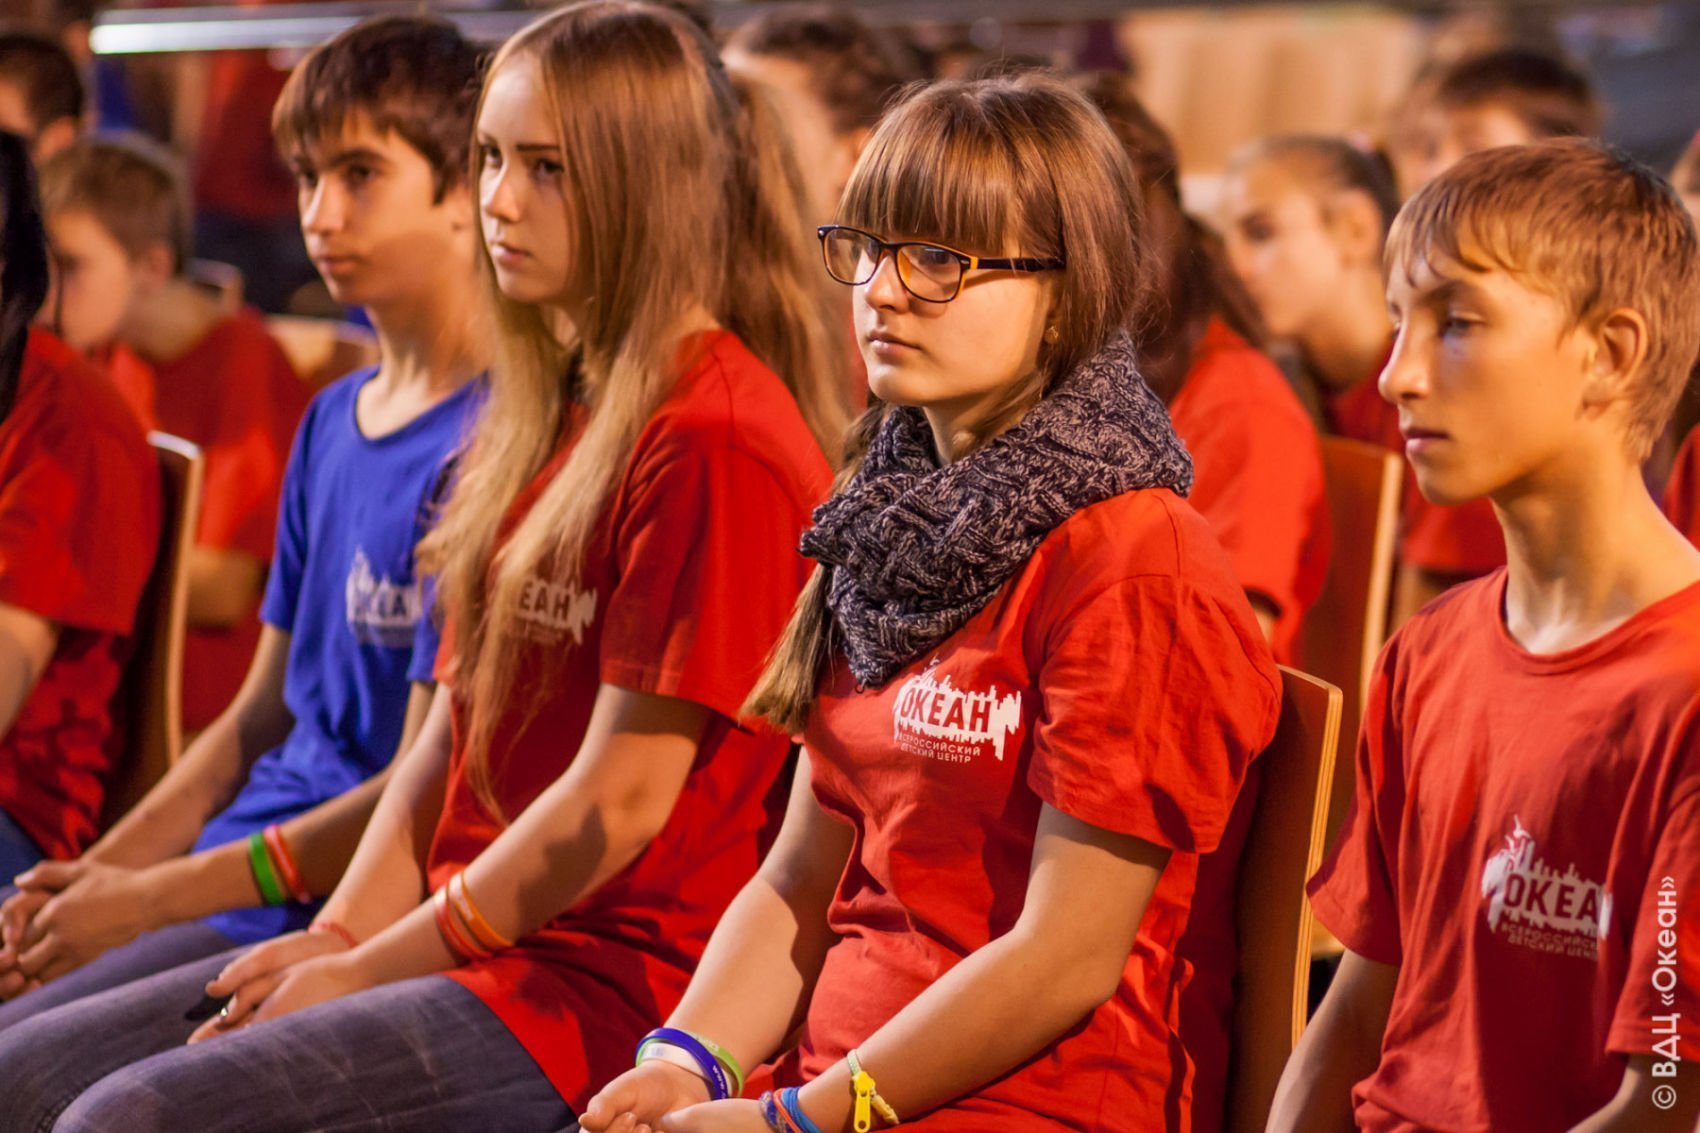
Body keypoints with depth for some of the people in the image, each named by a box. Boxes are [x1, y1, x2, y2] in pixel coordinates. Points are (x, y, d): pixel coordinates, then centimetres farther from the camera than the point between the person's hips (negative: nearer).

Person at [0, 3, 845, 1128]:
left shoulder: (715, 443, -14)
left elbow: (624, 795, -16)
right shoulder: (542, 419, 17)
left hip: (608, 984, -9)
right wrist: (339, 936, 2)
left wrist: (372, 967, -9)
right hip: (468, 941, 9)